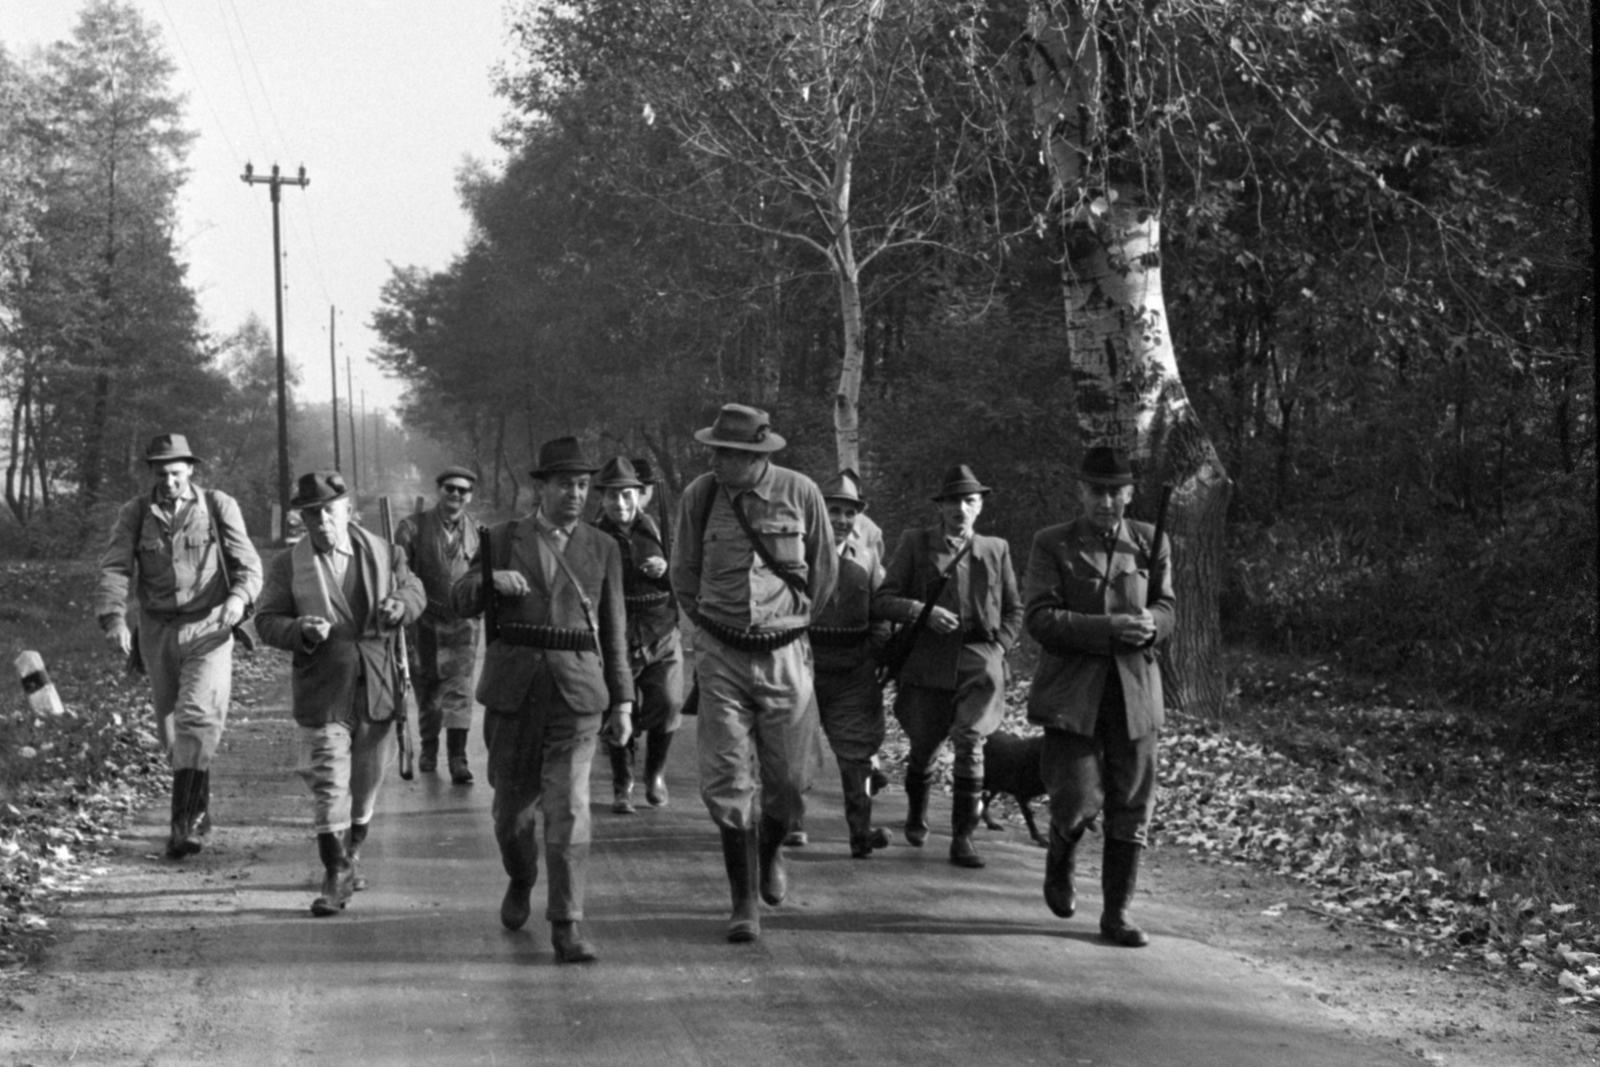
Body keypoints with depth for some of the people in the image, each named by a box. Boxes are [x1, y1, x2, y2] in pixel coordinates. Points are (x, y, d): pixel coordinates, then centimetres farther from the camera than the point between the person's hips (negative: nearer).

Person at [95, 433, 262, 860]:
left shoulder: (219, 507, 0)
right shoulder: (134, 514, 4)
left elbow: (247, 563, -1)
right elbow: (114, 568, -5)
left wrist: (239, 597, -23)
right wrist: (113, 619, -21)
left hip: (208, 629, -3)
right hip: (158, 630, 3)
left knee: (197, 717, -18)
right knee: (170, 728, 8)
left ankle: (185, 821, -21)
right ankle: (198, 812, 25)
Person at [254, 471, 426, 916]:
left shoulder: (383, 553, 5)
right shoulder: (288, 566, -1)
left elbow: (413, 588, 14)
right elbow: (266, 620, -2)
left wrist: (401, 605, -11)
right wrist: (300, 630, -23)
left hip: (377, 690, 3)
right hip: (322, 694, -3)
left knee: (366, 782, 14)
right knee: (329, 785, -9)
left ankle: (351, 855, 34)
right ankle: (336, 873, -2)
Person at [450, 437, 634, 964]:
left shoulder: (602, 549, 9)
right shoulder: (502, 539, 8)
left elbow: (613, 630, 13)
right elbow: (461, 603, 7)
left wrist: (623, 702, 9)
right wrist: (491, 579, -15)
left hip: (576, 692, -1)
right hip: (513, 688, 1)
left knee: (569, 806, -12)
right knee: (513, 803, 10)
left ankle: (567, 925, -9)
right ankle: (520, 881, 40)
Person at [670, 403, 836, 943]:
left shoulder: (800, 493, -8)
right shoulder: (700, 496, -6)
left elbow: (824, 573, 8)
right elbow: (684, 574, 11)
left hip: (785, 653, 0)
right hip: (721, 654, 0)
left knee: (788, 777, 7)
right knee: (726, 777, -6)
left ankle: (771, 854, 38)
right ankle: (744, 901, 3)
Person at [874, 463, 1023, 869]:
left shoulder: (996, 550, 11)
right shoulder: (915, 544, 5)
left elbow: (1015, 611, 20)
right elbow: (883, 599, 0)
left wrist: (997, 648, 3)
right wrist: (921, 612, -17)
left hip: (979, 663, 0)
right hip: (928, 664, 0)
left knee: (969, 743, -18)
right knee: (923, 748, 10)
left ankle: (962, 839, -12)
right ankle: (916, 812, 41)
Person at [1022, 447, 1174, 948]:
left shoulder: (1151, 543, 10)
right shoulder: (1052, 545, 1)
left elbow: (1166, 609, 12)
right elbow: (1041, 619, -8)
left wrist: (1150, 624, -13)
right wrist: (1108, 628, -19)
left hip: (1135, 692, 3)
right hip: (1072, 691, -3)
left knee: (1132, 808, 2)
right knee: (1079, 799, -10)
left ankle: (1116, 912, 13)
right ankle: (1060, 864, 23)